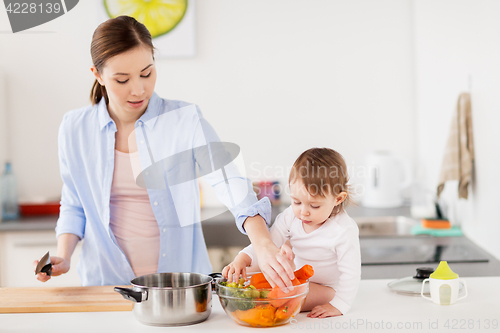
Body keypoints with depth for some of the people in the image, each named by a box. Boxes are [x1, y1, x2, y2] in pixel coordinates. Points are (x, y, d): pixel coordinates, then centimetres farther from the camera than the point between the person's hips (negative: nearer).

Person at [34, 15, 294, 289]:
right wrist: (63, 257, -2)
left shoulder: (185, 121, -6)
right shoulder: (75, 129, 3)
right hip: (107, 281, 2)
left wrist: (264, 246, -33)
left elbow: (231, 186, -18)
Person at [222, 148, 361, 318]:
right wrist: (241, 260, -30)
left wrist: (338, 305, -26)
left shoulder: (345, 230, -29)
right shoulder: (291, 215, -13)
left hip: (324, 289, -7)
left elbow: (350, 273, -24)